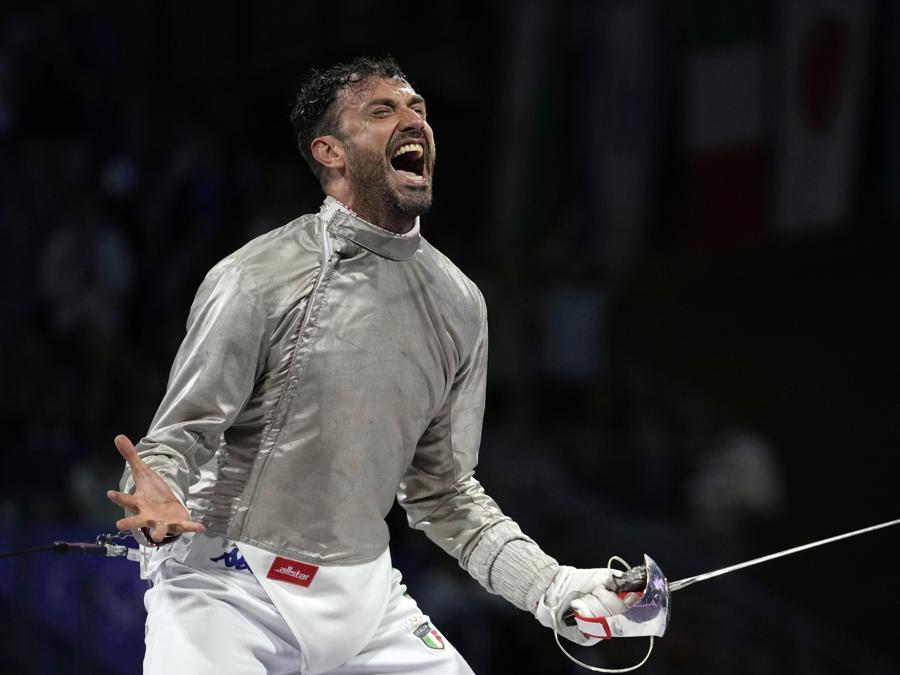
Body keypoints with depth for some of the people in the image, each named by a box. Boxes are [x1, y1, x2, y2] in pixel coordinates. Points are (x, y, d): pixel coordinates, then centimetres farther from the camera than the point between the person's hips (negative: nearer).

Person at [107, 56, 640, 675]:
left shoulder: (458, 301, 4)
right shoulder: (256, 280, -14)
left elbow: (443, 490, 13)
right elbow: (178, 441, -11)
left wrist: (556, 588, 2)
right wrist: (159, 503, -34)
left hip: (365, 594, 6)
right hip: (230, 584, -5)